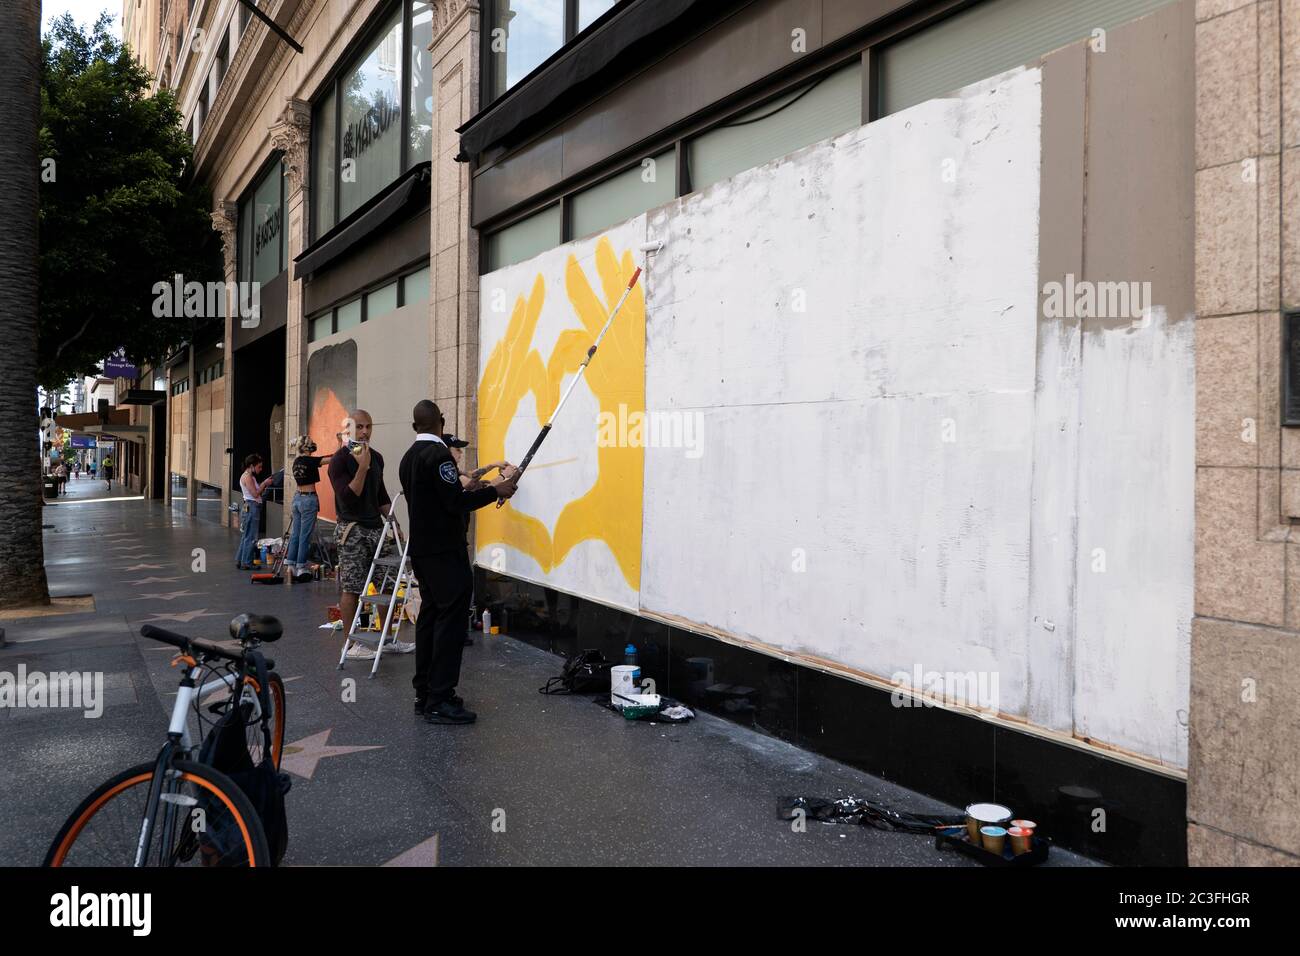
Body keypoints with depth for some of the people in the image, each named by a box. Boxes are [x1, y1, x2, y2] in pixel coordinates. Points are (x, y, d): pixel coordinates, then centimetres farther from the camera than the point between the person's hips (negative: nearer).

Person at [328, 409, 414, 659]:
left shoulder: (376, 457, 11)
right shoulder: (339, 460, -9)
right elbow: (347, 498, -18)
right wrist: (362, 467, -24)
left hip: (376, 528, 7)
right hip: (351, 530, -7)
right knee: (351, 589, -3)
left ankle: (387, 639, 18)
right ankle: (351, 645, 7)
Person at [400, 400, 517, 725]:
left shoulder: (409, 457, 14)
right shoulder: (438, 453, -15)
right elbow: (456, 503, -19)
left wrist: (460, 487, 26)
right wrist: (495, 490, -13)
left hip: (421, 549, 10)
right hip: (445, 551, -10)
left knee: (430, 615, 13)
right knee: (451, 619, -8)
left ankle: (425, 694, 18)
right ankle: (439, 702, -8)